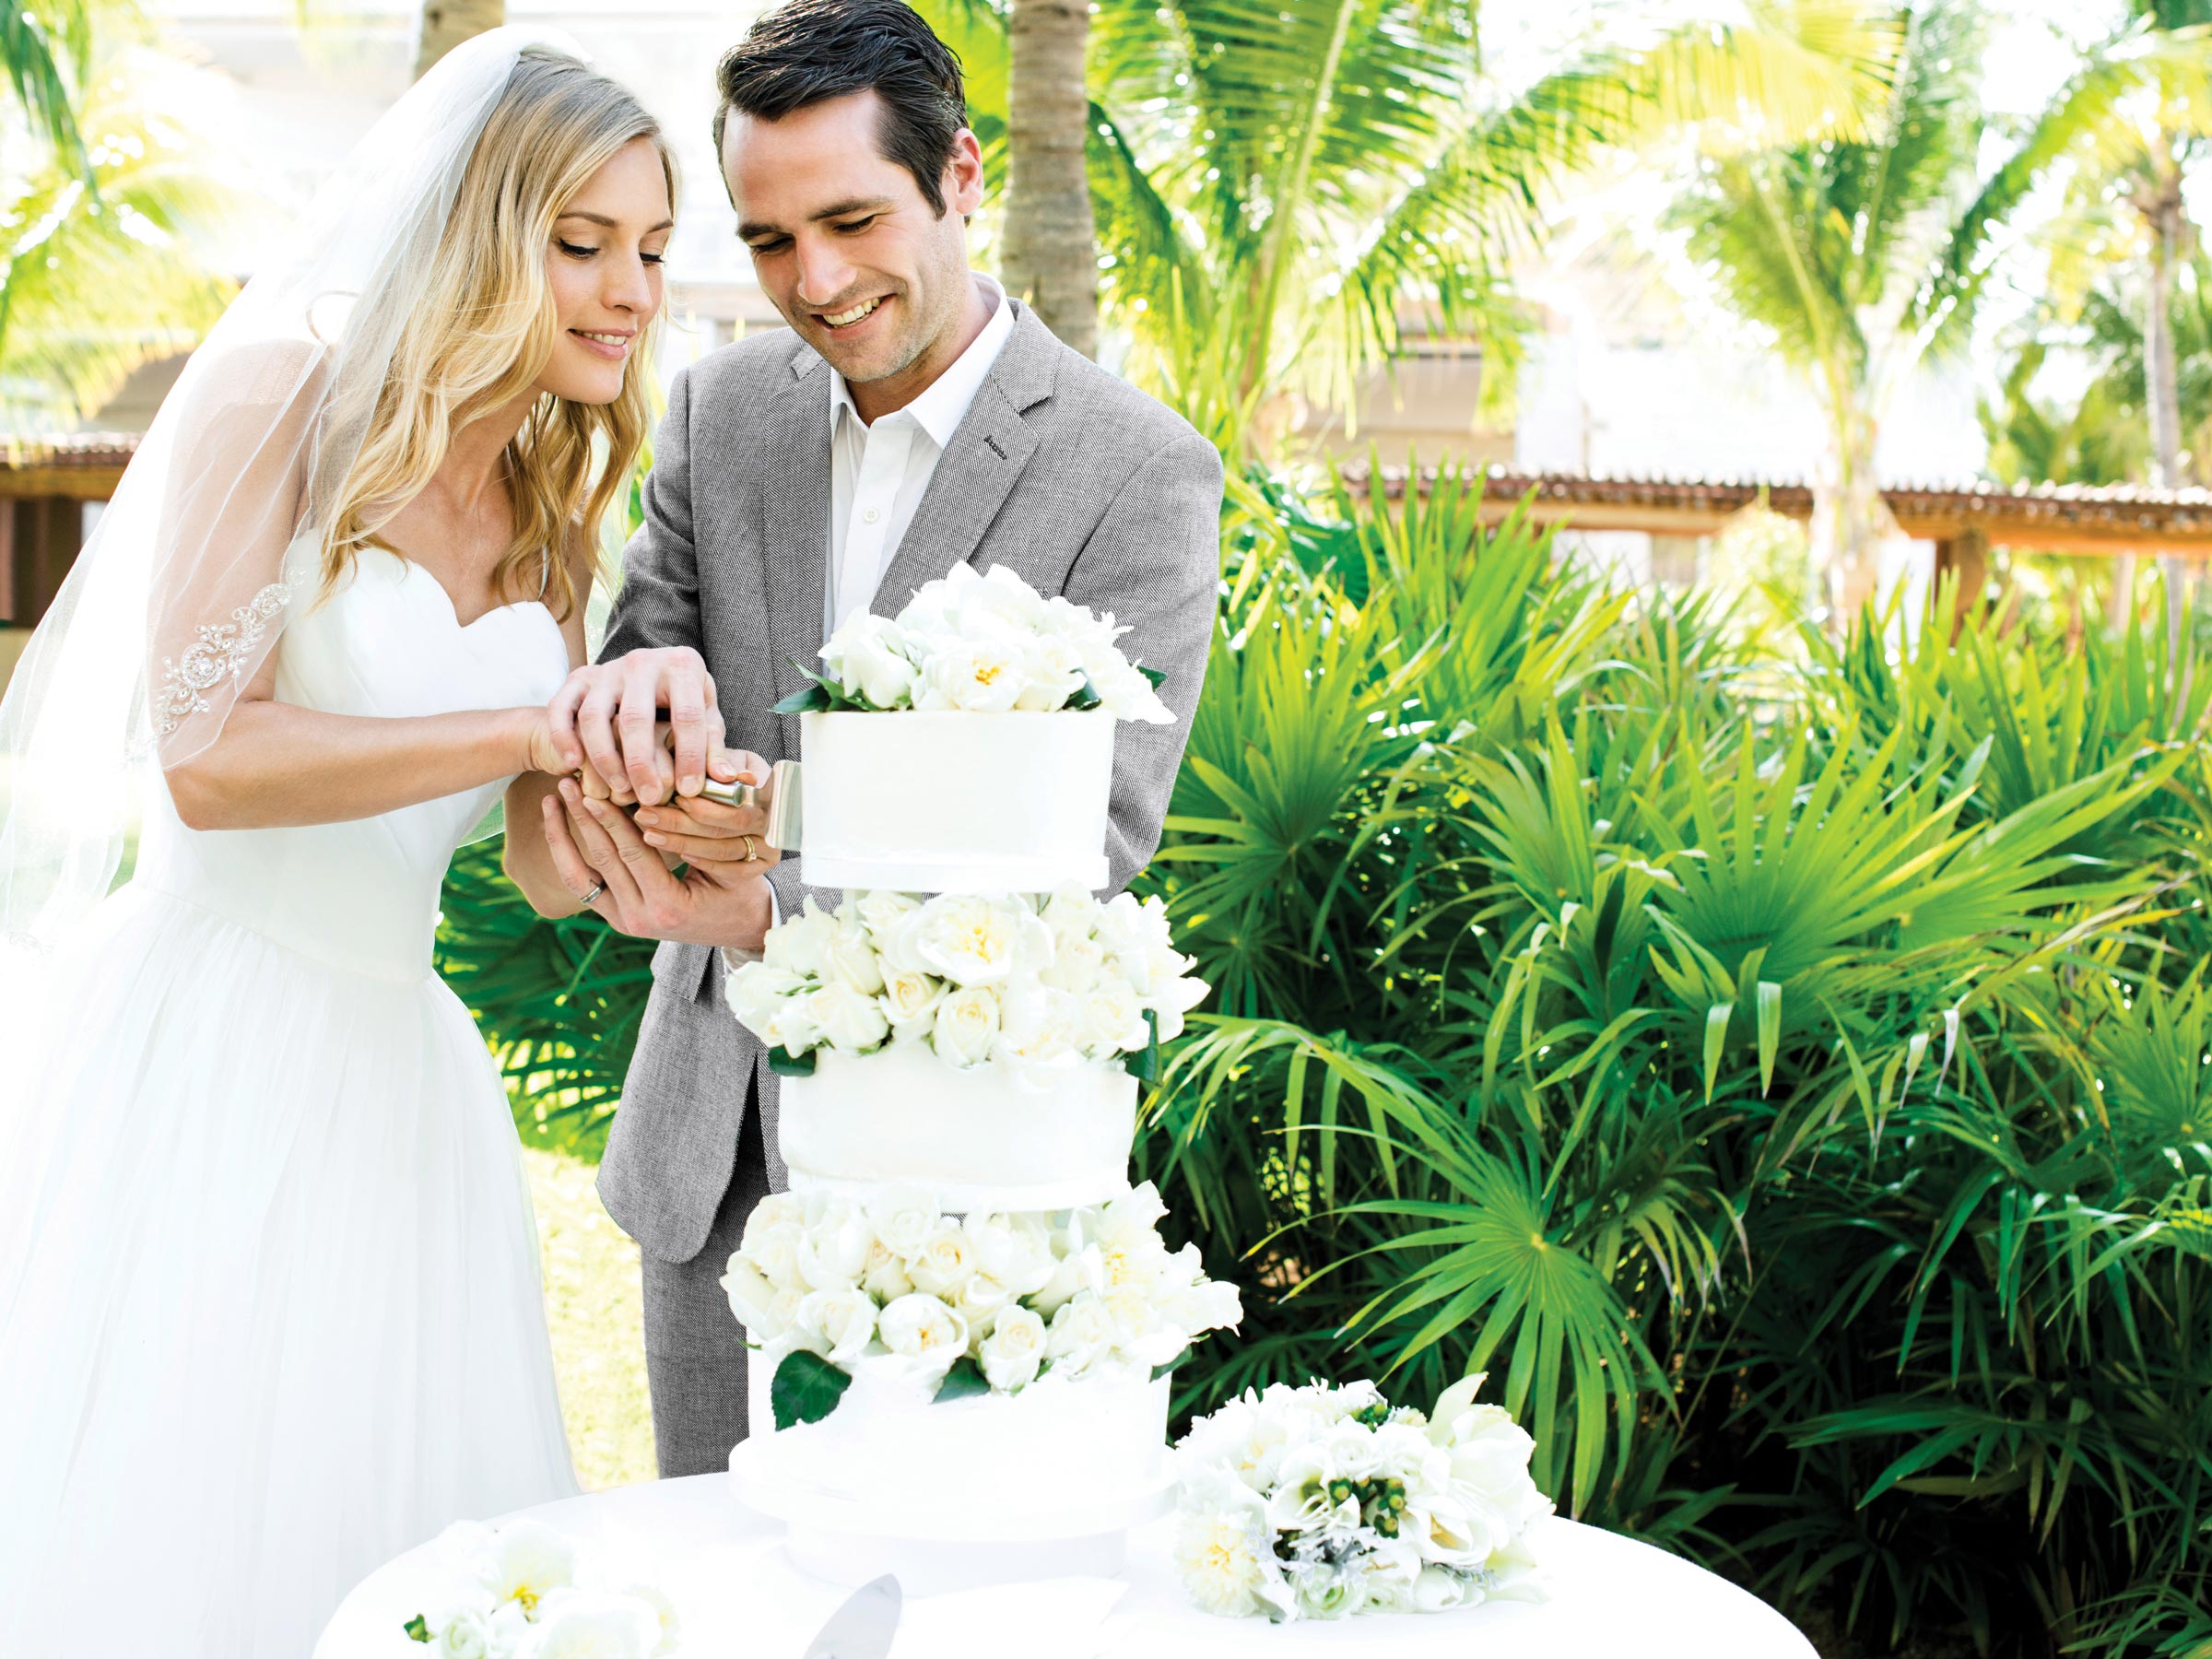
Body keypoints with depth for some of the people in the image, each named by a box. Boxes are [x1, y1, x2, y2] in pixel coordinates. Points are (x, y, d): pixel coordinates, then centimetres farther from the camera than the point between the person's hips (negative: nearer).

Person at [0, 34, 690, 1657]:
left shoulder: (552, 510, 12)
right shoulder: (288, 395, -7)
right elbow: (205, 756, -16)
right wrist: (536, 727, -20)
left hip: (397, 1067, 6)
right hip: (204, 1037, -6)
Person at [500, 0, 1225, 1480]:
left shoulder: (1140, 474, -12)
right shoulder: (720, 412, 3)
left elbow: (1086, 850, -16)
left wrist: (766, 912, -30)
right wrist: (638, 690, -26)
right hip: (714, 1147, 5)